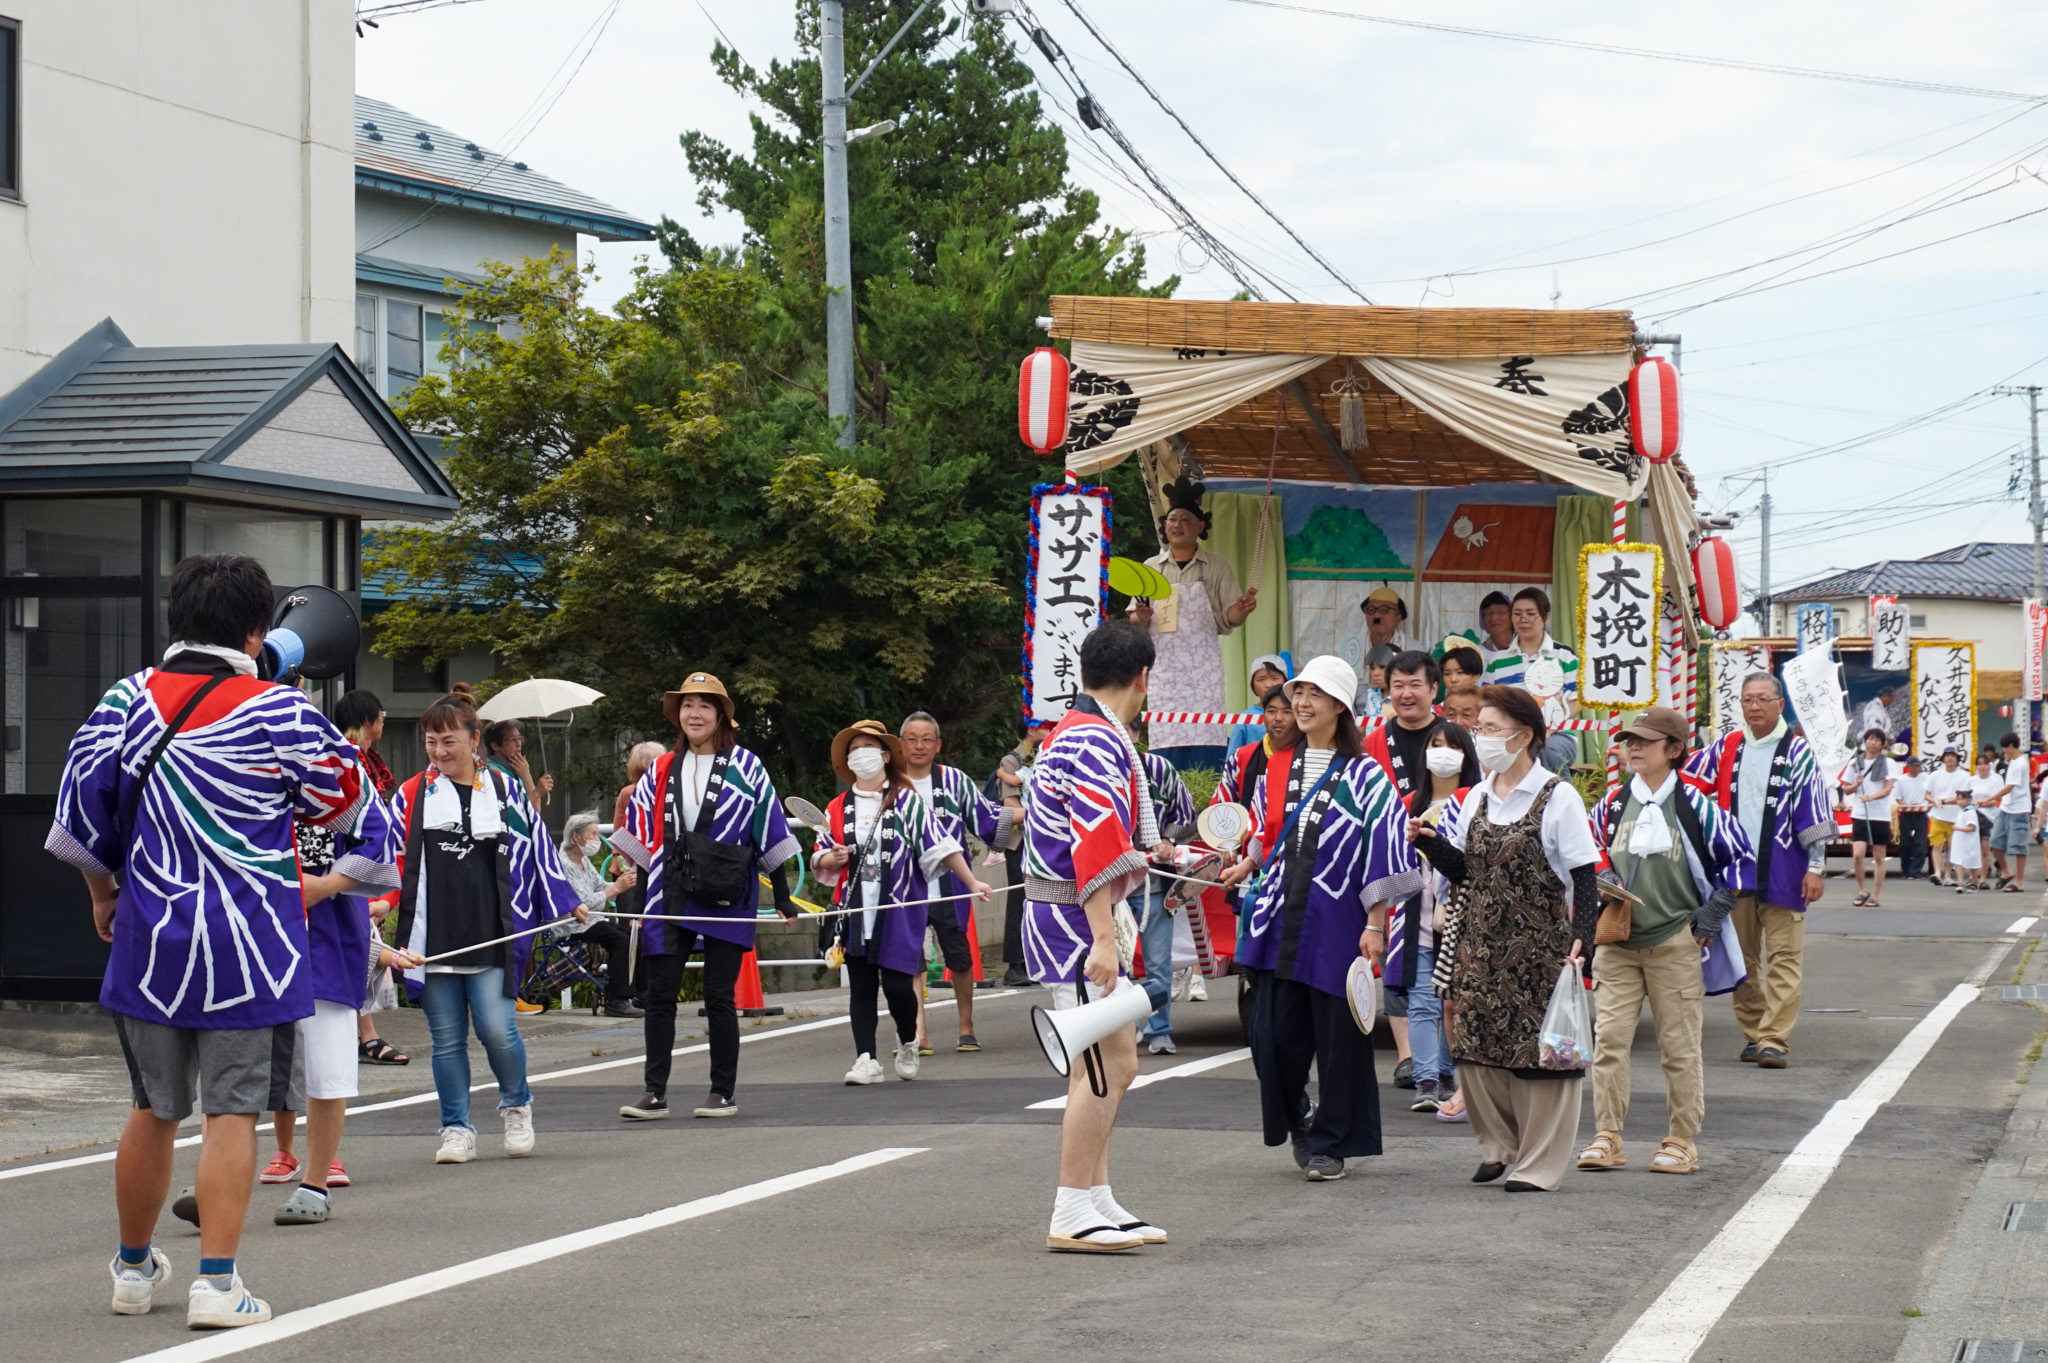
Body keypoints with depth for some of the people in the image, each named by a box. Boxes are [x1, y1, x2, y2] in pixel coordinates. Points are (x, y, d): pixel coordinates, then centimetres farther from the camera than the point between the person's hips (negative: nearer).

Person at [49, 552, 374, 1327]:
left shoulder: (126, 701, 0)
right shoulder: (278, 712, -9)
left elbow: (81, 805, 5)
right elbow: (344, 797, 4)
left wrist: (102, 891, 21)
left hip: (149, 942, 4)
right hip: (250, 950, -4)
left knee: (153, 1110, 17)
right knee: (232, 1114, 0)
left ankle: (134, 1269, 31)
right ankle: (216, 1282, -6)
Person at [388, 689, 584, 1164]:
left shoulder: (505, 791, 8)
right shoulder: (412, 796, 7)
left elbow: (537, 849, 13)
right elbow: (393, 859, 7)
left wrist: (568, 903, 13)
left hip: (490, 936, -1)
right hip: (432, 939, 1)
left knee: (496, 1029, -9)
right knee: (447, 1038, 3)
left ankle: (516, 1105, 17)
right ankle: (456, 1129, 13)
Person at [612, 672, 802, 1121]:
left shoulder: (745, 765, 2)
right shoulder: (661, 772, 13)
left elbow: (771, 833, 4)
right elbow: (642, 835, 16)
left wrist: (782, 895, 5)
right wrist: (641, 891, 11)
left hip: (726, 896, -3)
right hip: (671, 895, 3)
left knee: (719, 996, 0)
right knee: (659, 993, -1)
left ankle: (724, 1092, 10)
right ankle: (654, 1093, 2)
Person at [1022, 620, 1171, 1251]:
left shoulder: (1071, 732, 17)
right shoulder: (1097, 741, -17)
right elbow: (1095, 848, -25)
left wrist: (1148, 848, 47)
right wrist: (1103, 939, -28)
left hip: (1069, 914, 11)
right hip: (1075, 917, -11)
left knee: (1115, 1061, 15)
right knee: (1105, 1065, -10)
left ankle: (1097, 1201, 20)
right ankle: (1072, 1216, -7)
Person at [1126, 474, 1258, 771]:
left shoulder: (1217, 567, 7)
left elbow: (1227, 618, 5)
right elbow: (1132, 621, 14)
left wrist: (1241, 609, -18)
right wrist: (1140, 618, -9)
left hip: (1202, 667, -2)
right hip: (1163, 667, 2)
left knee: (1204, 743, -11)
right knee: (1164, 743, -5)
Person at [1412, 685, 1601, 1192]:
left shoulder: (1558, 798, -7)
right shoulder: (1478, 797, 10)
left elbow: (1584, 879, -9)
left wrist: (1581, 938, -20)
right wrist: (1431, 843, -3)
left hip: (1538, 945, -5)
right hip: (1480, 942, 6)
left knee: (1538, 1049, -3)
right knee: (1476, 1043, 3)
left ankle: (1539, 1164, 5)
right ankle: (1498, 1145, 20)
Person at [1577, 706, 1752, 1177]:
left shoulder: (1695, 804, -3)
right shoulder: (1612, 805, 8)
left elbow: (1740, 859, 1)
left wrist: (1710, 917, -3)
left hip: (1675, 943, -3)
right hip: (1616, 942, 3)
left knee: (1679, 1046, 2)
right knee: (1609, 1038, -3)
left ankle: (1683, 1141, 10)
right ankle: (1606, 1137, 1)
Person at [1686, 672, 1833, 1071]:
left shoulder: (1797, 752, -1)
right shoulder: (1724, 750, 9)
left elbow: (1813, 813, -2)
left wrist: (1815, 866, -6)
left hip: (1782, 874, -4)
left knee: (1783, 959, -8)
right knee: (1743, 959, 10)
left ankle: (1774, 1040, -12)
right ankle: (1752, 1034, 18)